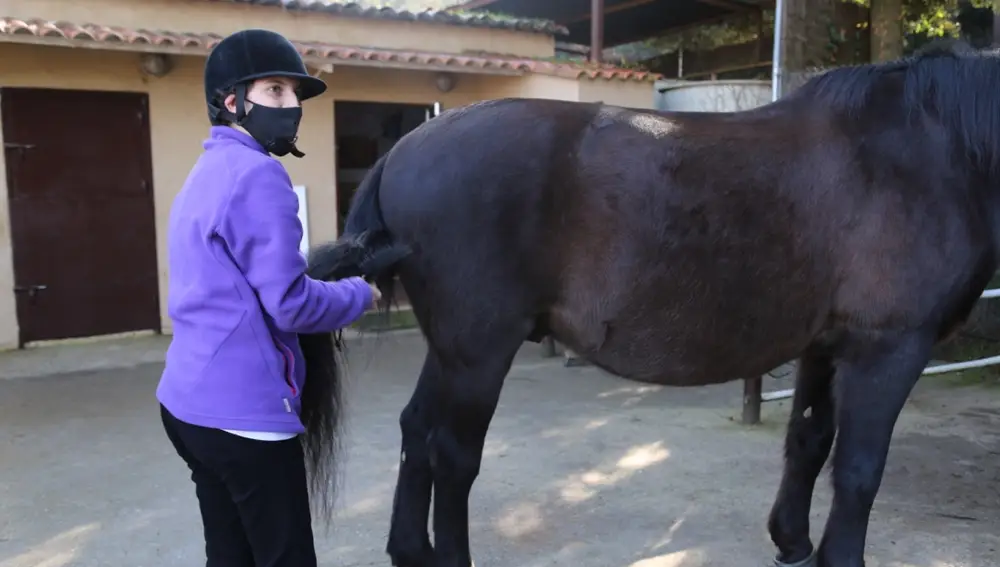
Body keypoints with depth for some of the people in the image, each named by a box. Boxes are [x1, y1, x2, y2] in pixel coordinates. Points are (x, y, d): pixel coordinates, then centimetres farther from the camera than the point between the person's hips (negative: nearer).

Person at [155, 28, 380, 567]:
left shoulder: (206, 173, 15)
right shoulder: (257, 174, -15)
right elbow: (289, 303, -20)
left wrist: (335, 284, 12)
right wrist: (359, 293, -2)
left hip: (192, 401, 10)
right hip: (244, 410, -9)